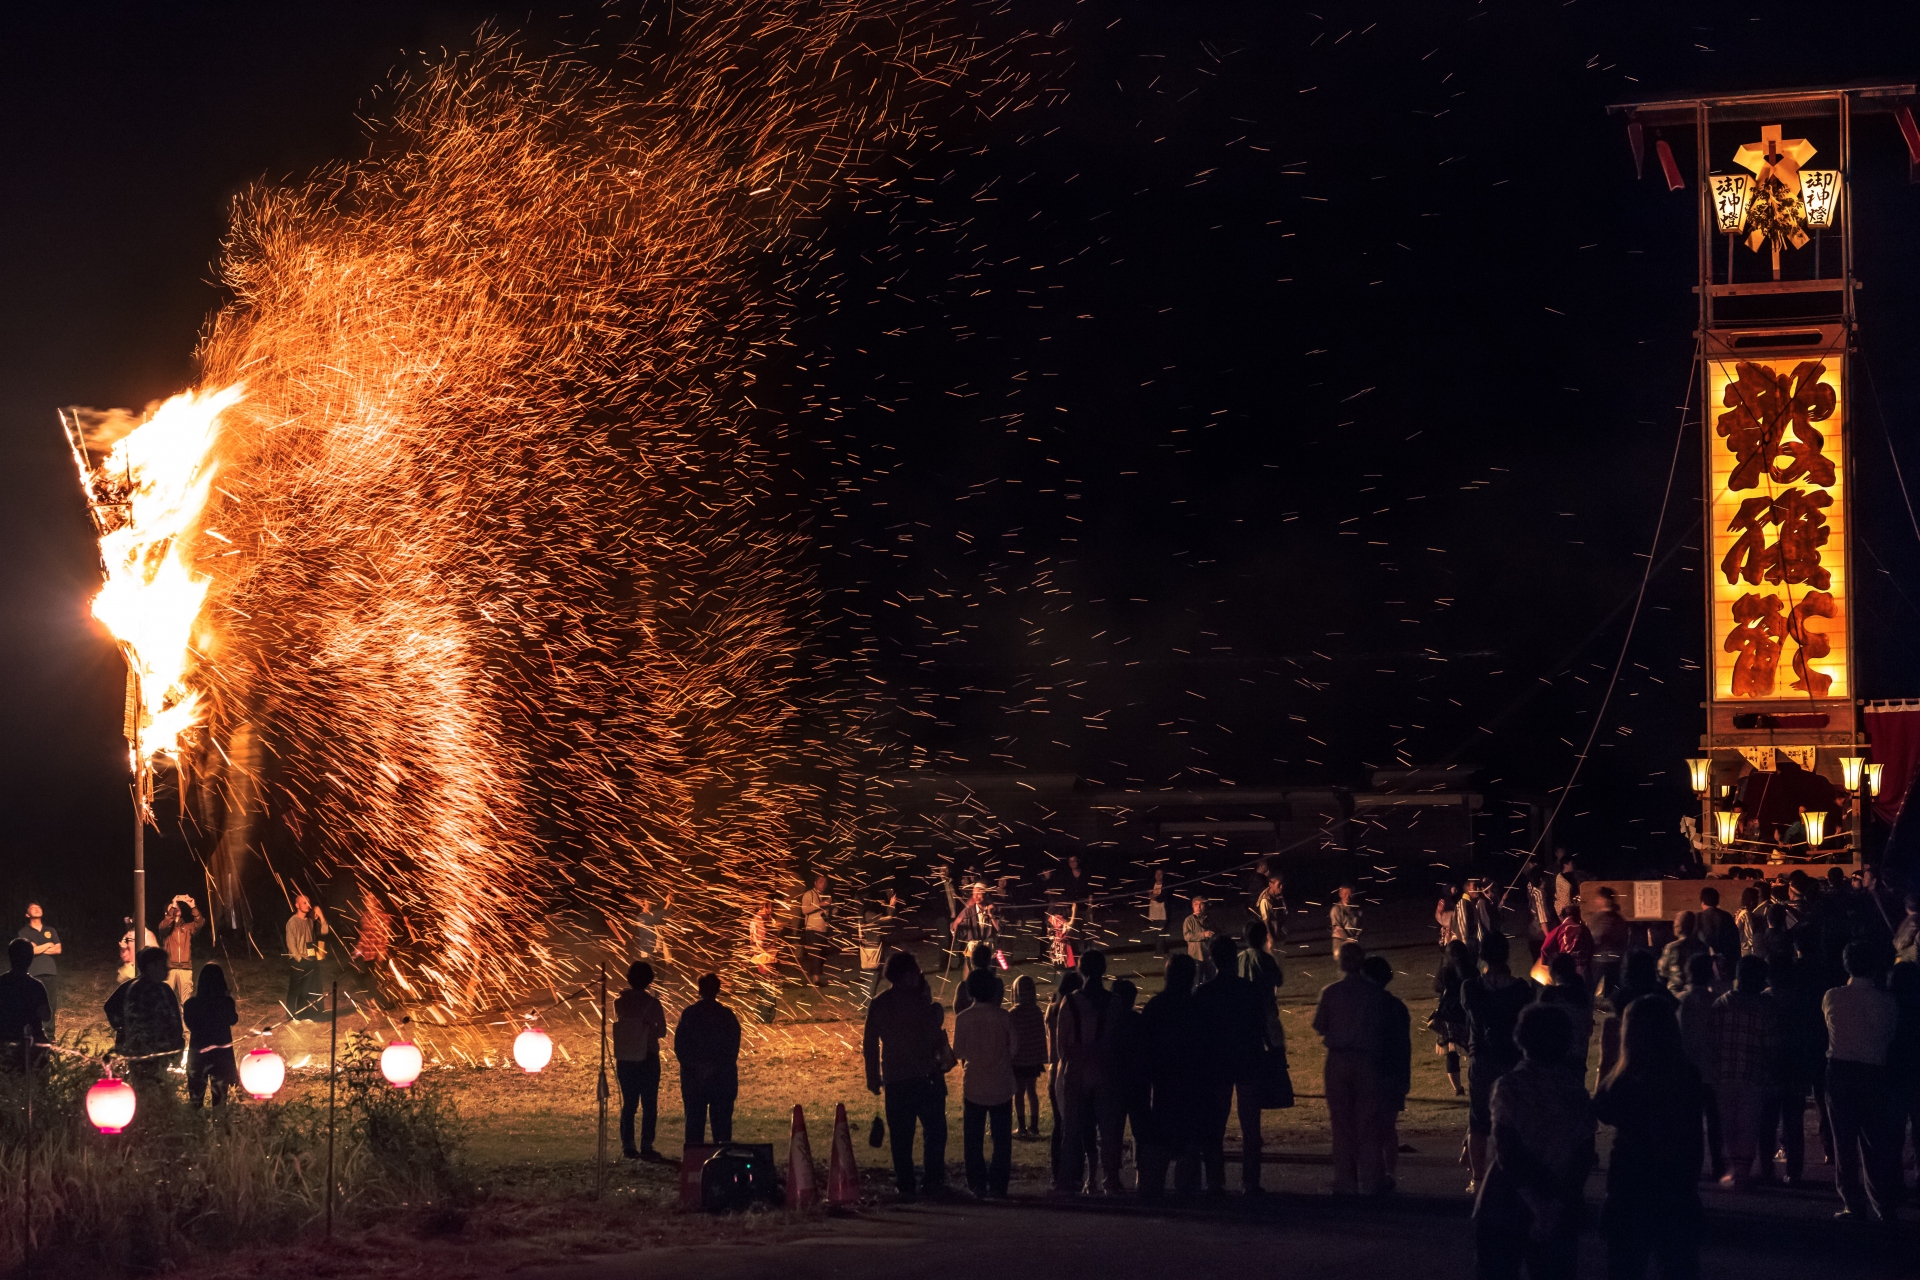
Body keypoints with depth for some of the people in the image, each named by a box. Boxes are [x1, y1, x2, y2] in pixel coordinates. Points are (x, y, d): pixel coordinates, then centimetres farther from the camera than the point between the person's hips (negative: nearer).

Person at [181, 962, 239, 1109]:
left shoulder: (191, 1004, -15)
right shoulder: (227, 1002, -14)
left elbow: (190, 1025, 3)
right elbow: (234, 1021, 6)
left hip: (198, 1054, 0)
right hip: (222, 1053, 0)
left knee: (195, 1097, 13)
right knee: (220, 1097, 13)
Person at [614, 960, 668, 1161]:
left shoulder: (619, 1002, -2)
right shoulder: (652, 1003, -12)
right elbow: (661, 1032, -8)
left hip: (624, 1060, 4)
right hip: (647, 1060, -4)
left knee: (628, 1104, 11)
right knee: (649, 1105, 1)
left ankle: (628, 1147, 10)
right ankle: (646, 1147, -4)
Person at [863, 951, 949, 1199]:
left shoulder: (878, 1004, 6)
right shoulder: (918, 1001, -8)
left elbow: (870, 1045, 8)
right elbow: (933, 1036, -9)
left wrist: (873, 1078, 14)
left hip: (894, 1079, 4)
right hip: (923, 1075, -4)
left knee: (901, 1135, 6)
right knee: (934, 1129, 4)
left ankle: (905, 1185, 5)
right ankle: (931, 1181, -3)